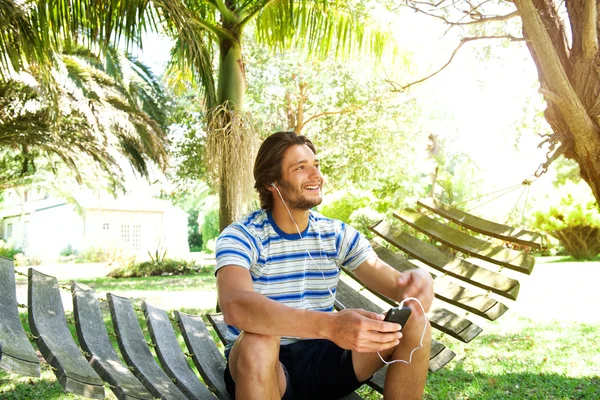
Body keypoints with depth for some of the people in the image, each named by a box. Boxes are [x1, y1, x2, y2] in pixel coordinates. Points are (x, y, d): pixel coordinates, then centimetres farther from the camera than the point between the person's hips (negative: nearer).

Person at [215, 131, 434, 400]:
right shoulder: (241, 237, -14)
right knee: (257, 341, -40)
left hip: (321, 357, 4)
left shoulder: (337, 234, 2)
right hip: (264, 367, -4)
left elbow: (395, 283, -5)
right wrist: (330, 325, -50)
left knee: (415, 324, -15)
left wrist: (418, 282, -33)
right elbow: (234, 307, -35)